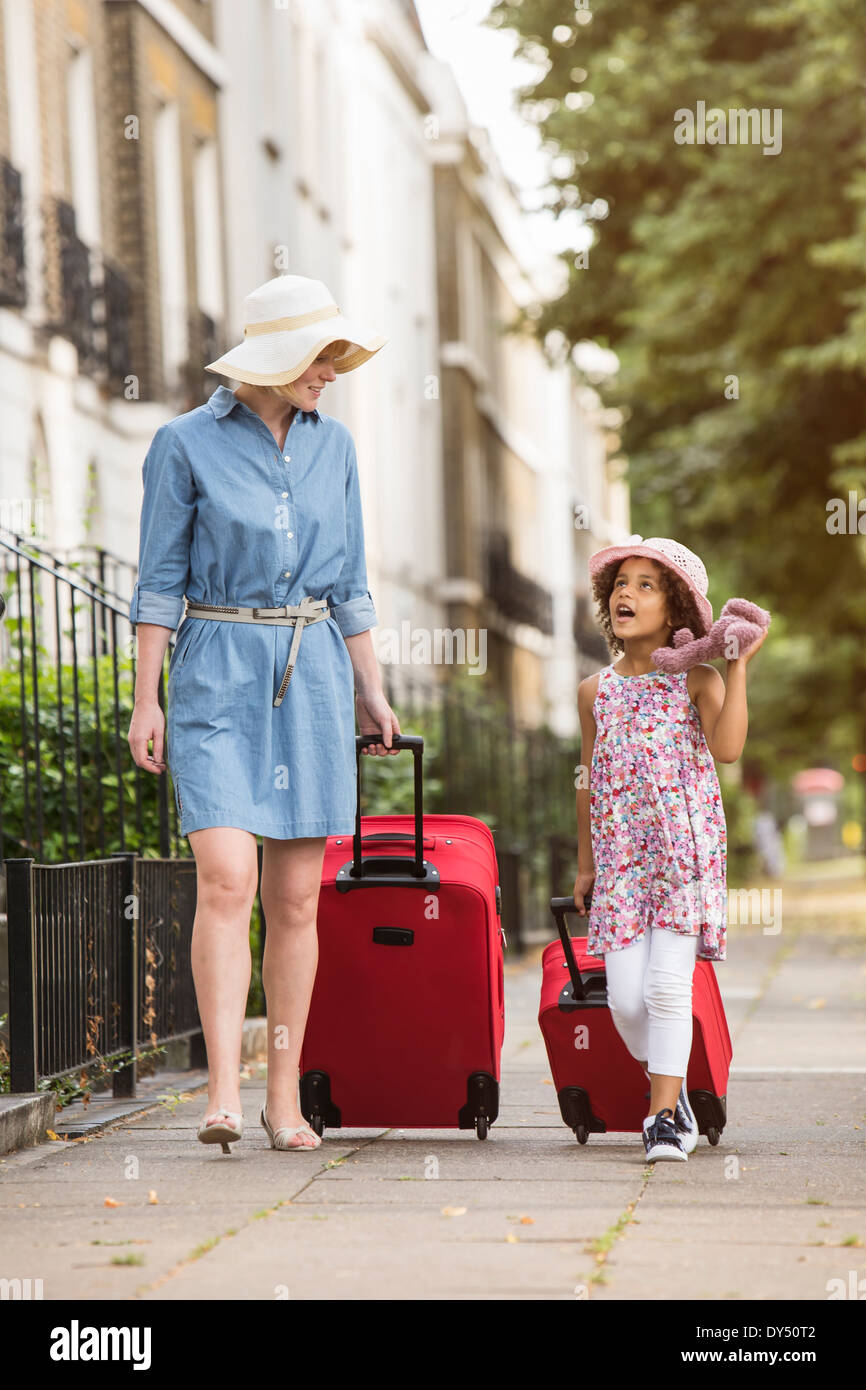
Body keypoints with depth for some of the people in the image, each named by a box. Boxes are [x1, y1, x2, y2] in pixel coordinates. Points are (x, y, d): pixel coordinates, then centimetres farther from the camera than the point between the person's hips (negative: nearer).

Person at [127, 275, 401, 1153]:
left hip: (314, 673, 4)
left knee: (296, 897, 3)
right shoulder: (186, 444, -3)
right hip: (218, 673, -4)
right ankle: (223, 1091, -18)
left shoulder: (333, 444, 9)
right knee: (226, 879, -17)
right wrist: (145, 700, -5)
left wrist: (370, 688, 13)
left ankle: (285, 1098, 9)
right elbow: (159, 580, -1)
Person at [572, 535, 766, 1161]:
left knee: (668, 985, -12)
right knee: (625, 997, -4)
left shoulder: (697, 680, 1)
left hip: (686, 851, -3)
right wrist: (585, 864, 18)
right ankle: (670, 1091, 21)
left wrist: (739, 667, -15)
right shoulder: (596, 691, 11)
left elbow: (727, 747, -17)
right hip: (621, 857, 3)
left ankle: (664, 1115, -3)